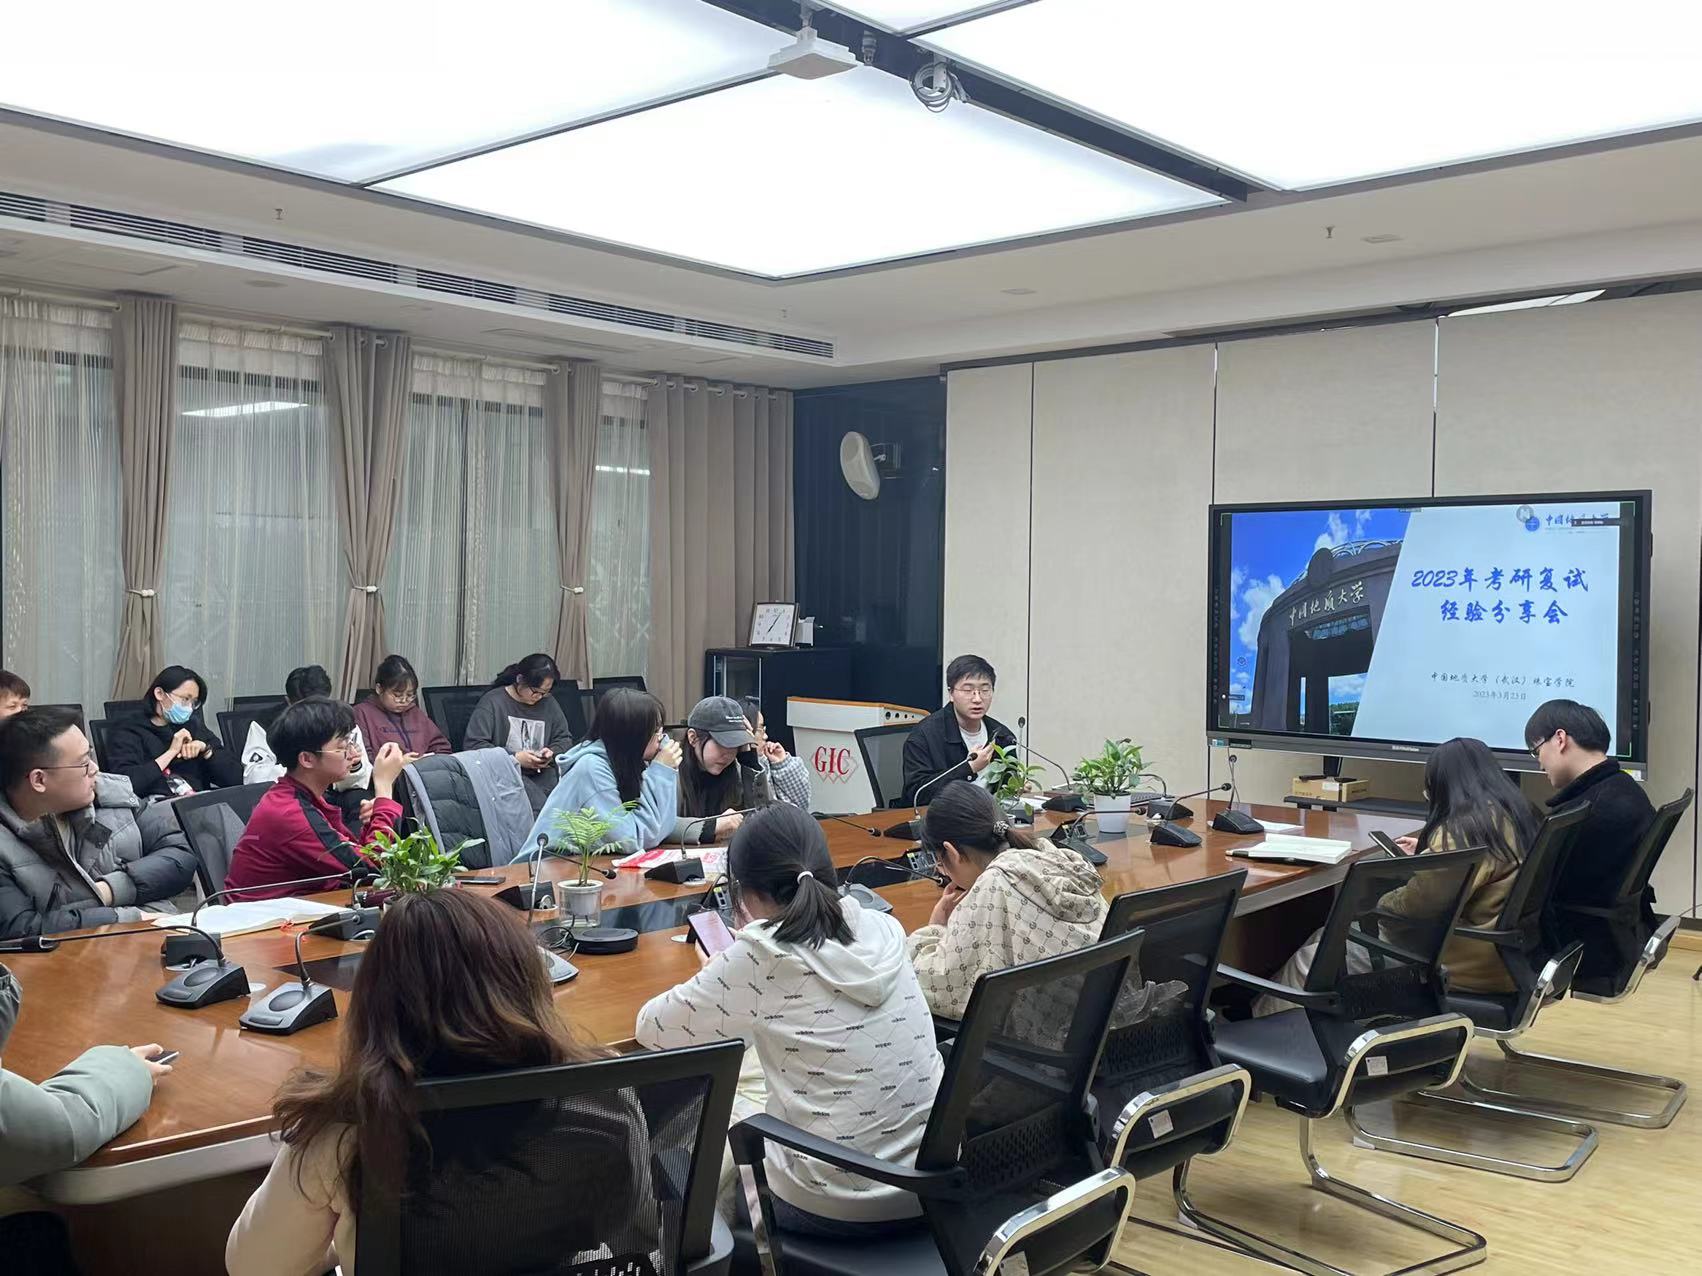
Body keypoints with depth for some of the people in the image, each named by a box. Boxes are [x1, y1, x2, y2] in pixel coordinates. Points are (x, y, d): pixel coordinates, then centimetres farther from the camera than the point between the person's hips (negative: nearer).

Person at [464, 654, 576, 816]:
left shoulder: (548, 702, 16)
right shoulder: (493, 702, -1)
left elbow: (565, 739, 23)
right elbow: (472, 744, -8)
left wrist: (552, 752, -1)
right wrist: (515, 757, -13)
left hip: (541, 772, 5)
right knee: (540, 806, -33)